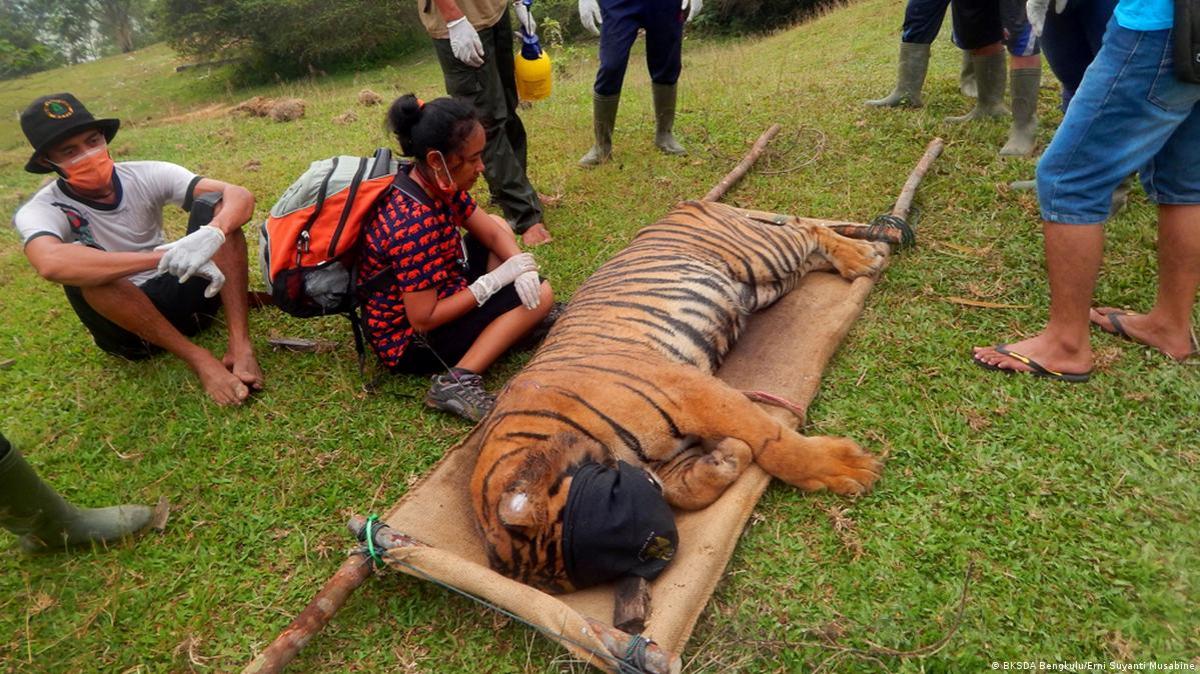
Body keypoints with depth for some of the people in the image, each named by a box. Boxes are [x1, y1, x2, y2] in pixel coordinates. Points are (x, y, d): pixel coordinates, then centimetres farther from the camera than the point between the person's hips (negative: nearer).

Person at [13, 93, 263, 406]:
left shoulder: (145, 175, -6)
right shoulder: (41, 211, -13)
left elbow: (240, 196, -19)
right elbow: (50, 264, -39)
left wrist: (210, 235, -41)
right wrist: (166, 256, -47)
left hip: (183, 292, 3)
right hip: (128, 325, -2)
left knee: (214, 205, -17)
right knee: (83, 269, -32)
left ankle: (240, 345, -28)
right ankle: (199, 358, -26)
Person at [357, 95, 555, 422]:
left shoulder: (437, 181, -7)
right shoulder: (414, 223, -33)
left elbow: (492, 232, 2)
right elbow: (424, 320, -29)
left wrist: (522, 267, -18)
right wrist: (496, 280, -25)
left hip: (436, 299, 9)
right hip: (410, 339, -9)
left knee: (499, 224, 16)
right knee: (541, 295, -14)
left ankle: (513, 314, 9)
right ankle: (459, 380, -21)